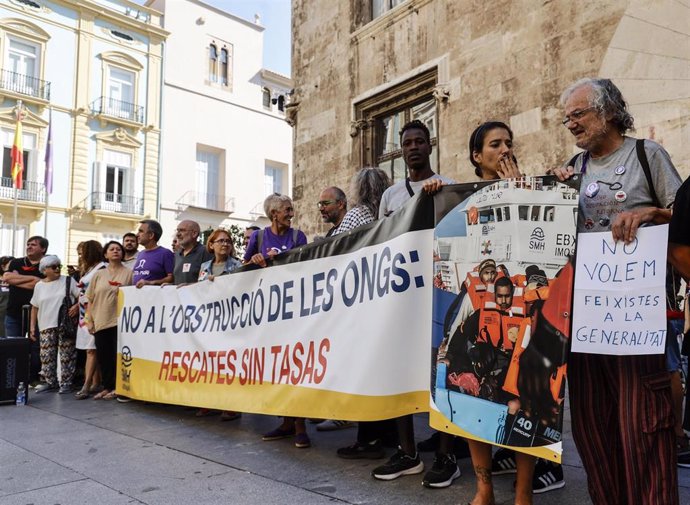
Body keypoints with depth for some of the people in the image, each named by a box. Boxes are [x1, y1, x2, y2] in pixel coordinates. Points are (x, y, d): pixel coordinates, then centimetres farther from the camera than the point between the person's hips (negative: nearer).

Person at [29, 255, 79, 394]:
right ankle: (50, 382, 15)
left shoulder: (68, 281, 4)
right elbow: (34, 308, 16)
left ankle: (66, 382, 5)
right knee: (47, 356, 2)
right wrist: (32, 326, 11)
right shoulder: (39, 286, 12)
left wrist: (77, 305, -17)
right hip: (46, 326, 3)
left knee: (67, 355, -3)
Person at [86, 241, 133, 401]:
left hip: (120, 321, -3)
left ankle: (116, 387, 9)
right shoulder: (99, 274, 11)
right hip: (100, 321, 4)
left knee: (118, 355, -2)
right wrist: (90, 320, 5)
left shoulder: (129, 273, 1)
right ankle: (107, 387, 17)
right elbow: (91, 300, 11)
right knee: (103, 356, 6)